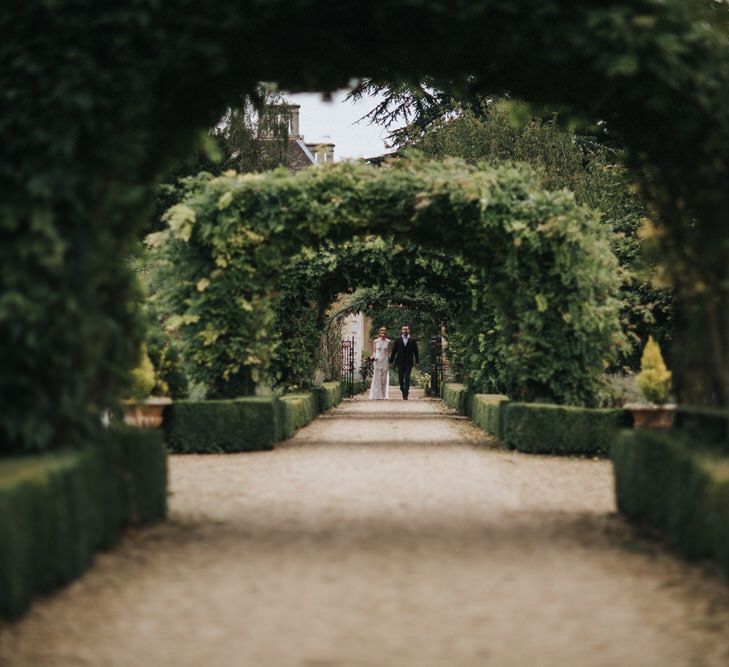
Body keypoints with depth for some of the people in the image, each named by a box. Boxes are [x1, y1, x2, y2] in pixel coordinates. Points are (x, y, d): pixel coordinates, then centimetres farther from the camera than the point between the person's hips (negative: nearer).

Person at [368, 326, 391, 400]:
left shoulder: (388, 341, 6)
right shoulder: (375, 341, 4)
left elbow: (389, 352, 8)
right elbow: (374, 351, 6)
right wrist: (373, 357, -13)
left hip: (385, 361, 1)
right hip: (377, 361, -1)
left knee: (385, 379, 0)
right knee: (377, 378, -4)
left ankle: (384, 395, 3)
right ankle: (377, 395, -1)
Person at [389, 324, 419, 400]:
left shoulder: (412, 340, 3)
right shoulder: (398, 340, 5)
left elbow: (416, 351, 6)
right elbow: (394, 351, 8)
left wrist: (417, 361, 1)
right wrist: (391, 361, 5)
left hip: (409, 363, -2)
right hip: (400, 362, 2)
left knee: (407, 378, -9)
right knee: (400, 378, 4)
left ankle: (406, 394, -9)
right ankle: (403, 390, 25)